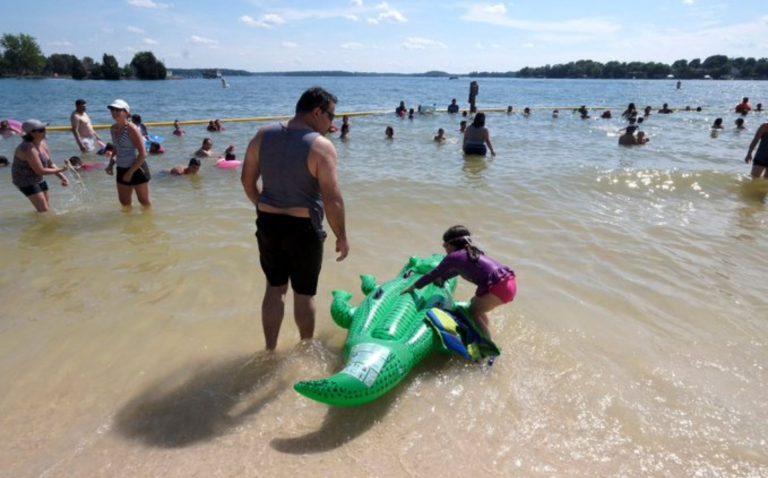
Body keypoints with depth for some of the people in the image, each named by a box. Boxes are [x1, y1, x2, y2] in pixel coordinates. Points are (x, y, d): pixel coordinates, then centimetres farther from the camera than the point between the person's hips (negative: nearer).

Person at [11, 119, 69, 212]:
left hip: (38, 179, 9)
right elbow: (40, 171, -26)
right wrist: (61, 170, -18)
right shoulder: (29, 149, -29)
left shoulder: (43, 143, -2)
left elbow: (50, 164, 3)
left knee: (48, 207, 19)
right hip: (25, 181, -9)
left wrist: (62, 177, -8)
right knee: (44, 210, -9)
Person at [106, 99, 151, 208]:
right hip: (121, 170, 7)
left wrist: (130, 172, -17)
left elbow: (143, 154, -19)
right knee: (124, 202, 17)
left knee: (144, 201, 7)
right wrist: (111, 163, 2)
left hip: (137, 169, -7)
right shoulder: (113, 129, 6)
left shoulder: (132, 129, -17)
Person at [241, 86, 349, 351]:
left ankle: (270, 350, 30)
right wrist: (342, 236, -8)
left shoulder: (263, 135, 0)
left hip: (268, 223, 5)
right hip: (303, 228, -5)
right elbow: (333, 200, -20)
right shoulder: (321, 146, -18)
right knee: (304, 292, 13)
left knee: (274, 287, 20)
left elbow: (247, 179, 8)